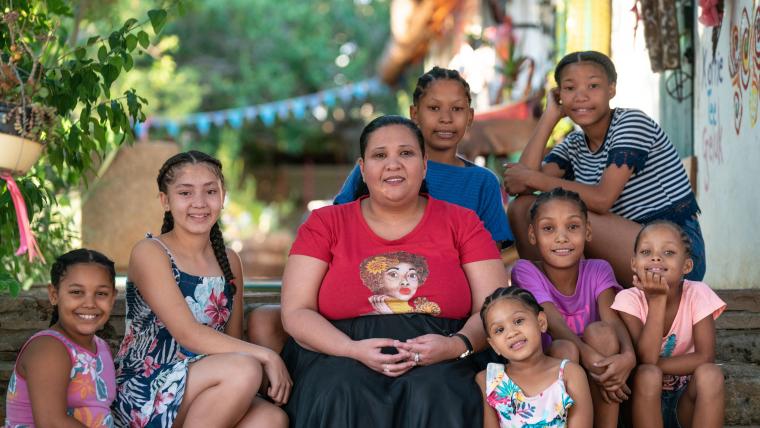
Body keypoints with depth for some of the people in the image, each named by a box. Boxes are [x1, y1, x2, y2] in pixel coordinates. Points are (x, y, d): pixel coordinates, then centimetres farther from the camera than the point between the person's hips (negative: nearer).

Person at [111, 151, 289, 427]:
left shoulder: (229, 260, 14)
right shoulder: (149, 253, -6)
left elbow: (234, 341, 14)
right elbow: (188, 334, -16)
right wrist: (266, 357, -19)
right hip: (142, 396, -5)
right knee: (244, 369, -30)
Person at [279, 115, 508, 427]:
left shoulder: (462, 223, 13)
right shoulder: (325, 224, 12)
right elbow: (296, 313, 4)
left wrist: (457, 345, -16)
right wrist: (355, 350, -15)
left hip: (437, 362, 0)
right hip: (341, 357, 0)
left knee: (433, 395, -35)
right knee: (341, 394, -34)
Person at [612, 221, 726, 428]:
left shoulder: (697, 294, -11)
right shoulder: (629, 300, -13)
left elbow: (705, 357, -18)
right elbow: (646, 358, -25)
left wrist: (654, 364, -23)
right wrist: (658, 298, -28)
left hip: (687, 399, 1)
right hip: (645, 400, 0)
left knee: (710, 374, -29)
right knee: (647, 375, -32)